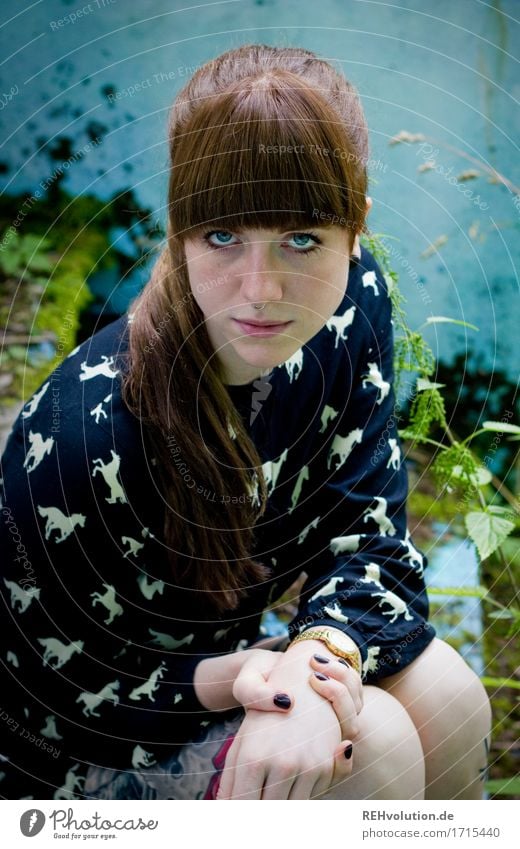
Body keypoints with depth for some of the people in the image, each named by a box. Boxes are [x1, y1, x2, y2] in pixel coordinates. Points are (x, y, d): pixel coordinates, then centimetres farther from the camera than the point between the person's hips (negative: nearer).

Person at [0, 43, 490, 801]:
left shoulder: (353, 306, -16)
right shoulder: (84, 439, -34)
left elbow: (368, 543, -12)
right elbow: (72, 698, -20)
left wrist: (321, 654, -33)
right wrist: (237, 677, -36)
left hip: (226, 650, 6)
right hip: (71, 758, -5)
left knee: (446, 697, -15)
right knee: (370, 749, -25)